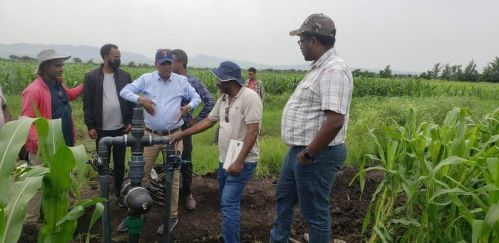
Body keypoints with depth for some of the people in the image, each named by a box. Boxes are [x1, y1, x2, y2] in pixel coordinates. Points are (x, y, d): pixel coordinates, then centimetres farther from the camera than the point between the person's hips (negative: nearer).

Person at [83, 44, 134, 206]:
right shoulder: (91, 77, -4)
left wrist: (130, 121, -2)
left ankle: (119, 192, 24)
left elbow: (131, 100, 5)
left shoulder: (125, 76, 1)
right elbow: (87, 104, -4)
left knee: (119, 163, 10)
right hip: (101, 129, -1)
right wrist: (90, 126, -7)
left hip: (120, 128, 2)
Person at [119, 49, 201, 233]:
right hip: (150, 135, 0)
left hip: (173, 136, 0)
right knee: (141, 174, 6)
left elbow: (196, 97, 14)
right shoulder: (146, 79, 2)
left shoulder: (182, 81, 4)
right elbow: (124, 91, 2)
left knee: (172, 176, 7)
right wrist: (140, 99, -16)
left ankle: (172, 216, 21)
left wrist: (189, 106, -8)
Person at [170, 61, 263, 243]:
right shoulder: (223, 99, 9)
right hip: (224, 160, 9)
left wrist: (239, 162, -26)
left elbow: (253, 132, -22)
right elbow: (208, 121, 17)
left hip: (242, 162, -9)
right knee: (227, 203, 17)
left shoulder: (249, 97, -17)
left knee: (229, 204, -13)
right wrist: (181, 134, 15)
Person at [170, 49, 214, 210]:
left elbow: (210, 102, -6)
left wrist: (197, 119, -6)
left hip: (183, 128, -3)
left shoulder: (194, 82, -6)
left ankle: (187, 193, 24)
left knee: (185, 163, 7)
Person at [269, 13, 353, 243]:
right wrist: (302, 151, 18)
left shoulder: (334, 70, -22)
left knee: (314, 213, 6)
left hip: (317, 155, -11)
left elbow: (335, 121, -30)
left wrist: (308, 154, -21)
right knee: (284, 197, 25)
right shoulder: (319, 67, 12)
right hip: (298, 150, 11)